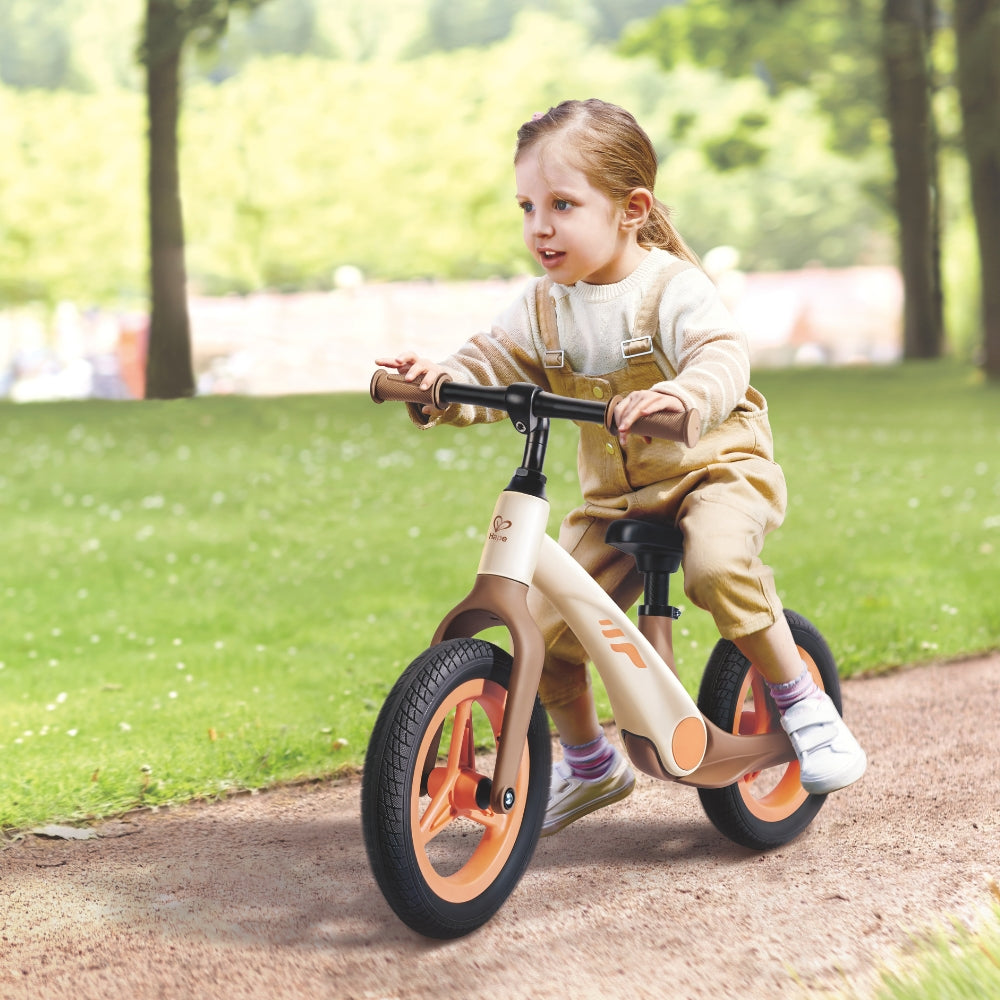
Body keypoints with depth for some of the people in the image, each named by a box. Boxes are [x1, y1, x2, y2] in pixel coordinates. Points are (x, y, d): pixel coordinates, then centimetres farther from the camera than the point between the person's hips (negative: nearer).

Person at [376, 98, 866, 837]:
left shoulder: (673, 287, -18)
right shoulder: (544, 306, 1)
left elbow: (722, 356, -34)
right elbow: (492, 369, -1)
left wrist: (685, 394, -56)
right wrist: (438, 384, -24)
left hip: (715, 468, -6)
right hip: (617, 494, 6)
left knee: (716, 562, -37)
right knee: (544, 622, -4)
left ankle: (804, 705, -15)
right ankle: (589, 762, 21)